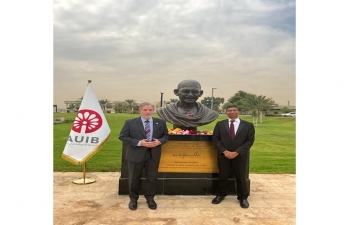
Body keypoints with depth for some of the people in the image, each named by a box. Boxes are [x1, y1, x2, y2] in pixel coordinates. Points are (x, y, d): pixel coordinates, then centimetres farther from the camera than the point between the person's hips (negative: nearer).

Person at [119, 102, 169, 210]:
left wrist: (159, 141, -14)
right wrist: (139, 143, -19)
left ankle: (150, 198, 29)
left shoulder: (161, 123, 2)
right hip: (136, 154, -1)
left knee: (152, 178, 9)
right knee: (134, 178, 11)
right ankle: (133, 199, 31)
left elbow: (166, 135, 9)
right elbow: (123, 136, -9)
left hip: (153, 155, 2)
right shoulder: (130, 123, -6)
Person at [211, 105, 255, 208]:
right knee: (222, 176, 11)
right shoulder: (220, 124, 3)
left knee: (241, 177, 9)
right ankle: (220, 195, 29)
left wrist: (236, 152, -15)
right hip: (223, 155, 1)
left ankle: (243, 198, 27)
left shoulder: (248, 125, -1)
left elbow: (250, 141, -6)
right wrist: (224, 151, -13)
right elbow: (215, 139, 0)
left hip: (240, 156, -1)